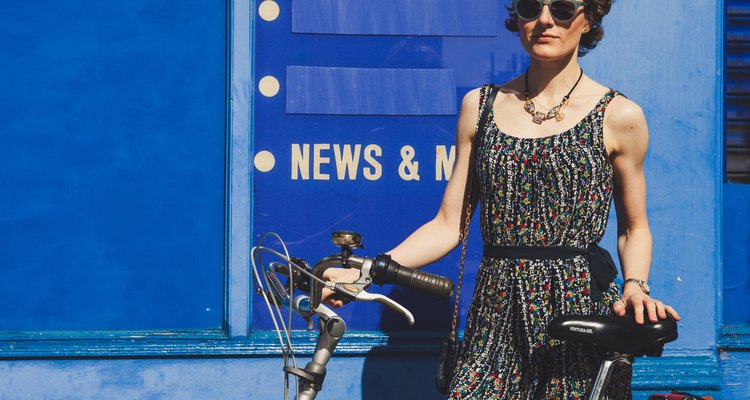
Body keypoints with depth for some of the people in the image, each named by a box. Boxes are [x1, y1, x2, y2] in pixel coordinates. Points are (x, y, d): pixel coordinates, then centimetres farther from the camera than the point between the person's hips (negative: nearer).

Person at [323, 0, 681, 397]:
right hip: (496, 317, 2)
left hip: (580, 313, -2)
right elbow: (449, 224, 8)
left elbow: (634, 228, 9)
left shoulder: (618, 116, 1)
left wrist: (635, 286, -11)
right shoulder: (481, 106, 10)